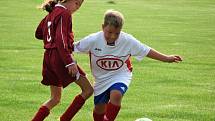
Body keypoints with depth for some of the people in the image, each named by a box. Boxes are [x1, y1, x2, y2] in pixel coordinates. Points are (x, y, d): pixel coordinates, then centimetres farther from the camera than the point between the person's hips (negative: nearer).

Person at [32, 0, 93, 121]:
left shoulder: (53, 12, 15)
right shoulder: (64, 13, -12)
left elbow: (38, 34, 25)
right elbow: (61, 41, -22)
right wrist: (70, 63, -26)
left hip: (49, 57, 9)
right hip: (60, 57, -9)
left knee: (55, 98, 16)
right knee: (88, 89, -2)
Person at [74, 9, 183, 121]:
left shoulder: (128, 41, -20)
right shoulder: (93, 40, -21)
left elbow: (147, 51, -11)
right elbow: (72, 48, -11)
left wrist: (167, 58, -12)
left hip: (120, 75, -2)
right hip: (101, 78, 2)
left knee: (116, 95, -31)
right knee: (99, 109, 7)